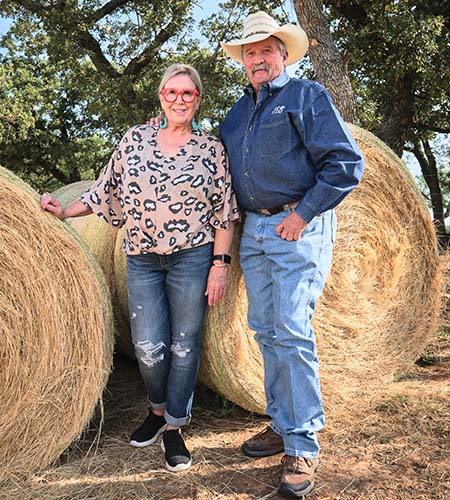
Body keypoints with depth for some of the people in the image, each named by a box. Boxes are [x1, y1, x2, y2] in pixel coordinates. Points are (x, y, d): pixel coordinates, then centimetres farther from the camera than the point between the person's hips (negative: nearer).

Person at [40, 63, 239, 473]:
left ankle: (174, 427, 22)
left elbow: (225, 213, -1)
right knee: (149, 346, 0)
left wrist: (220, 264, -6)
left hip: (192, 257, -1)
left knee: (184, 344, 5)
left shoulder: (211, 147, 1)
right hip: (142, 259, 2)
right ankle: (158, 409, 30)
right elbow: (107, 190, 13)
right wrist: (65, 211, 7)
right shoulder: (135, 139, 7)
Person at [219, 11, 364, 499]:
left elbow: (346, 162, -9)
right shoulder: (237, 111, 19)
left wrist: (304, 212, -14)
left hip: (299, 227, -6)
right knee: (265, 331, 8)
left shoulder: (307, 96, 0)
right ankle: (282, 424, 22)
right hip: (253, 230, 7)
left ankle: (302, 446, 0)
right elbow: (222, 168, 27)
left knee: (292, 332, -11)